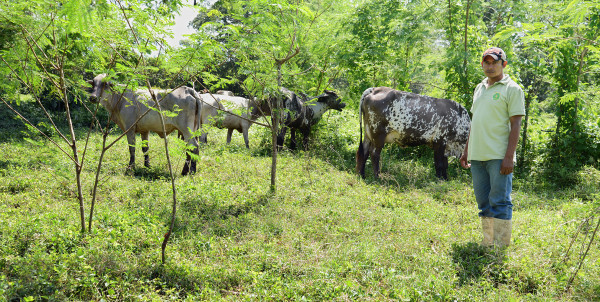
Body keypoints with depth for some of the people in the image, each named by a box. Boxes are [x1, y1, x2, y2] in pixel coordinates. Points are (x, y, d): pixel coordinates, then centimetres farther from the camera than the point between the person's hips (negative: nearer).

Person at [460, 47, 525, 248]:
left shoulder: (512, 89, -2)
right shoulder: (479, 88, 19)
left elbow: (516, 124, -8)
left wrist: (509, 156, -16)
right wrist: (466, 150, 19)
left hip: (499, 156, -7)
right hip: (477, 156, 7)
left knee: (500, 203, -5)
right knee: (484, 203, 11)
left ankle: (501, 247, 1)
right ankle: (487, 244, 20)